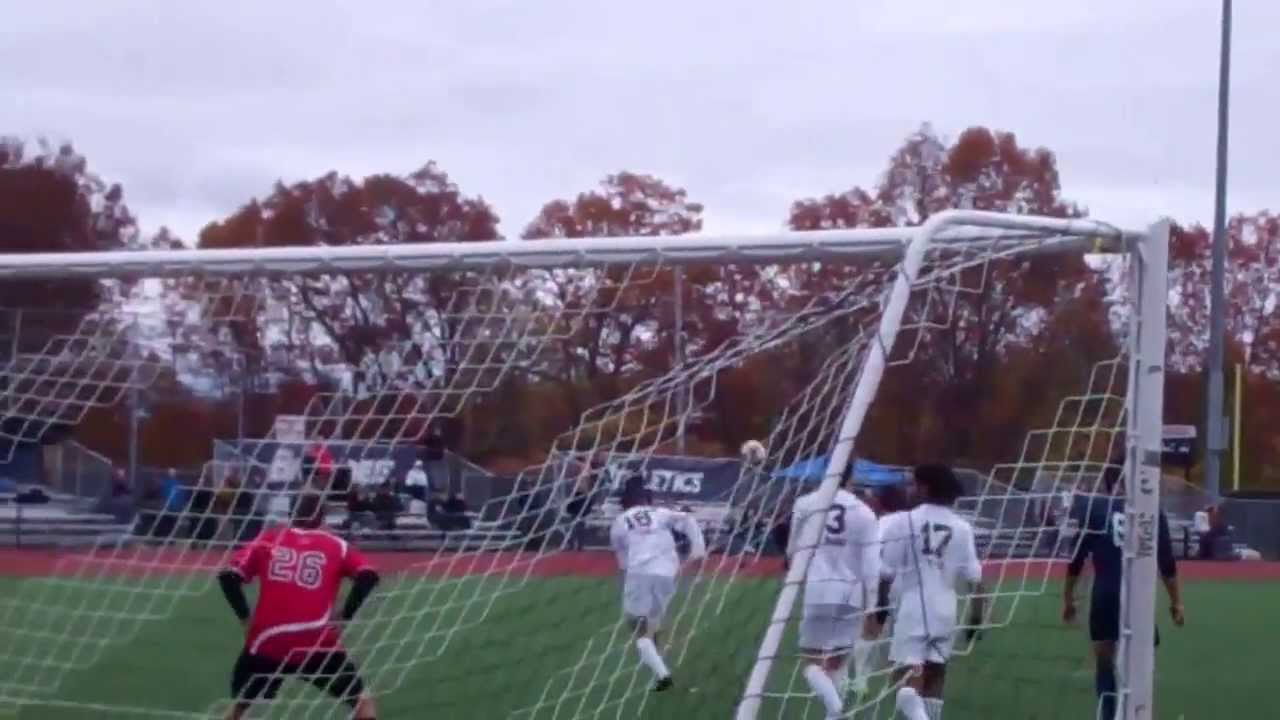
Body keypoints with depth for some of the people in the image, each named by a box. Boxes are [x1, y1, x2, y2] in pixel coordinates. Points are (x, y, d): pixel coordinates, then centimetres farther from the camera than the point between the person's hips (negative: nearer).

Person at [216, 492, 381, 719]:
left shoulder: (268, 539, 11)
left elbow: (228, 576, 4)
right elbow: (368, 576, -6)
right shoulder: (337, 546, 9)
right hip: (318, 643, -1)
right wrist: (344, 617, -1)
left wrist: (245, 617, 10)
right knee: (360, 700, 14)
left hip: (268, 641, 2)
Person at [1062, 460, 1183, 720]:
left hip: (1106, 596, 0)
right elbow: (1167, 562, 5)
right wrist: (1175, 601, 11)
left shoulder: (1092, 509, 5)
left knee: (1104, 662, 11)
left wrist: (1068, 598, 11)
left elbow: (1076, 558, 4)